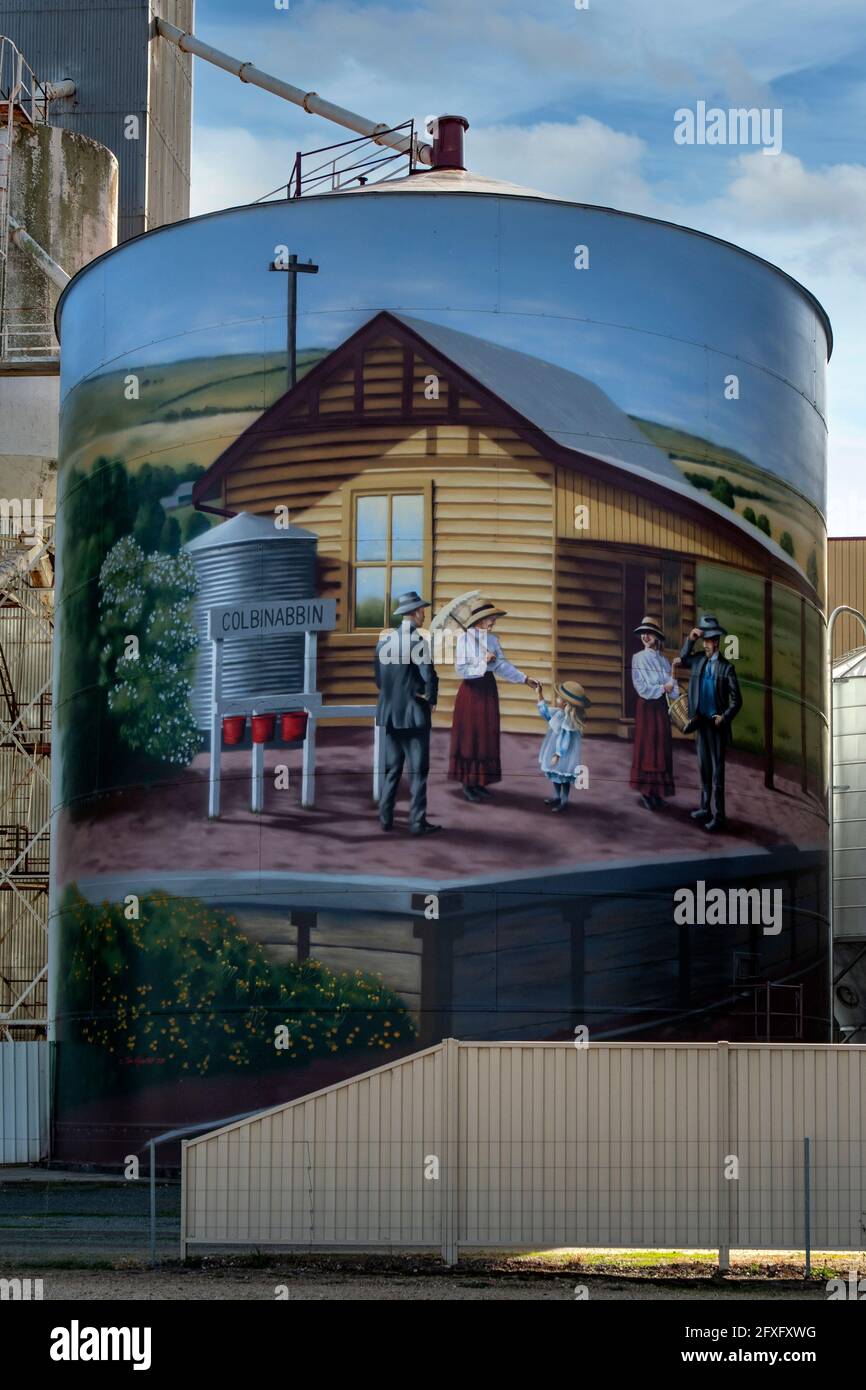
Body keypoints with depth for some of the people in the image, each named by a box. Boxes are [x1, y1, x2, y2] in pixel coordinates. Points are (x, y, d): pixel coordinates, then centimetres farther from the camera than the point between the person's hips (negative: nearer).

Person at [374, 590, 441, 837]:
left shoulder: (384, 641, 4)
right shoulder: (418, 642, -15)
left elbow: (379, 679, 9)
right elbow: (429, 677, -18)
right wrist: (431, 700, -1)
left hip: (389, 714, 6)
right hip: (414, 714, -6)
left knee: (391, 769, 14)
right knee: (418, 770, 1)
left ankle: (386, 818, 15)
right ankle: (417, 822, 1)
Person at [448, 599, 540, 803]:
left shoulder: (492, 639, 5)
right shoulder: (464, 637, -11)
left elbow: (503, 666, 3)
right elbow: (461, 669, -15)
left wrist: (525, 679, -2)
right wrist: (483, 662, -18)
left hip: (488, 690, 6)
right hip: (471, 691, -6)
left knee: (487, 736, 8)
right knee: (469, 736, -1)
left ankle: (480, 781, 16)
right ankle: (467, 784, 5)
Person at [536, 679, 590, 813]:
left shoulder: (567, 720, -29)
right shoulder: (559, 713, 0)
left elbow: (564, 739, -26)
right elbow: (545, 712, 17)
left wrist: (557, 755, -22)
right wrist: (540, 695, 16)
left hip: (564, 755, -10)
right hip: (555, 750, 10)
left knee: (563, 777, 5)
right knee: (555, 775, 22)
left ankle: (564, 801, 18)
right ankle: (558, 797, 37)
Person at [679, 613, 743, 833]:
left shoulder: (726, 667, -10)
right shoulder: (699, 661, 7)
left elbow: (737, 700, -10)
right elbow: (683, 659, 28)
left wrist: (725, 717, -22)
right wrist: (690, 640, 11)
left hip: (717, 724, -7)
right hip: (701, 722, 7)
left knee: (717, 771, -5)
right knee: (704, 767, 15)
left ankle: (718, 816, -3)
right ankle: (705, 808, 26)